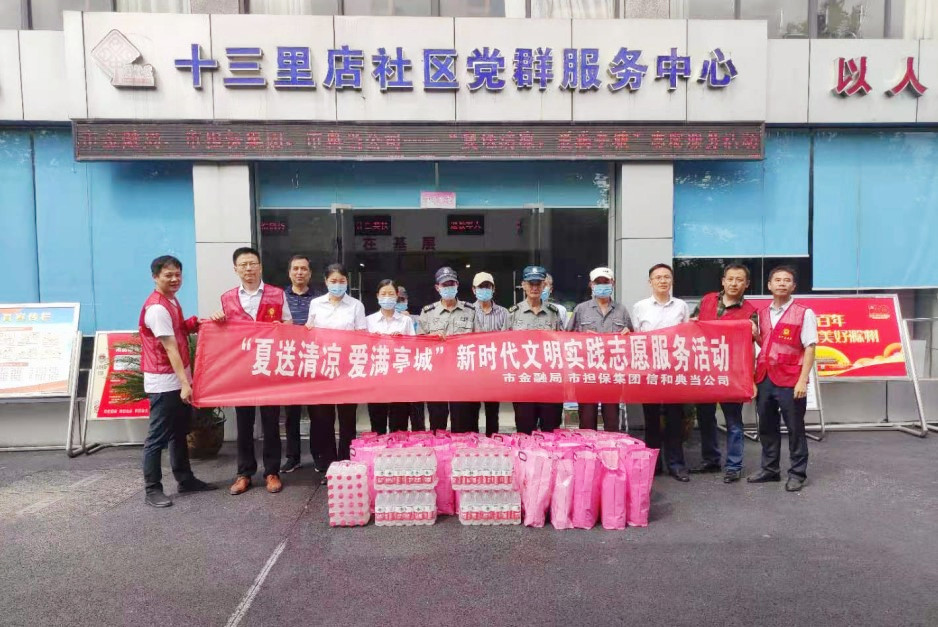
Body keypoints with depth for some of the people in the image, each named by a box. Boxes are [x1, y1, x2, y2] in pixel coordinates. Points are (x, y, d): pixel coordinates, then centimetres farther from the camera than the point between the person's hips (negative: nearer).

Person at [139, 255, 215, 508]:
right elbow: (170, 348, -24)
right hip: (164, 382, -10)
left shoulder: (171, 301, 11)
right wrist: (184, 383, -26)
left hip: (178, 379, 10)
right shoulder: (157, 308, -19)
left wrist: (199, 322, 5)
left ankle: (185, 479, 27)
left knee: (179, 432, 17)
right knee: (158, 437, 0)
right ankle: (152, 490, 9)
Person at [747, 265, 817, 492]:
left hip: (790, 380, -5)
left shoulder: (803, 313, -4)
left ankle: (797, 473, 17)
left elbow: (809, 348, -8)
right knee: (767, 427, 13)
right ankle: (769, 469, 25)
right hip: (764, 378, 5)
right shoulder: (762, 314, 12)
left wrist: (803, 380, -14)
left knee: (795, 428, 5)